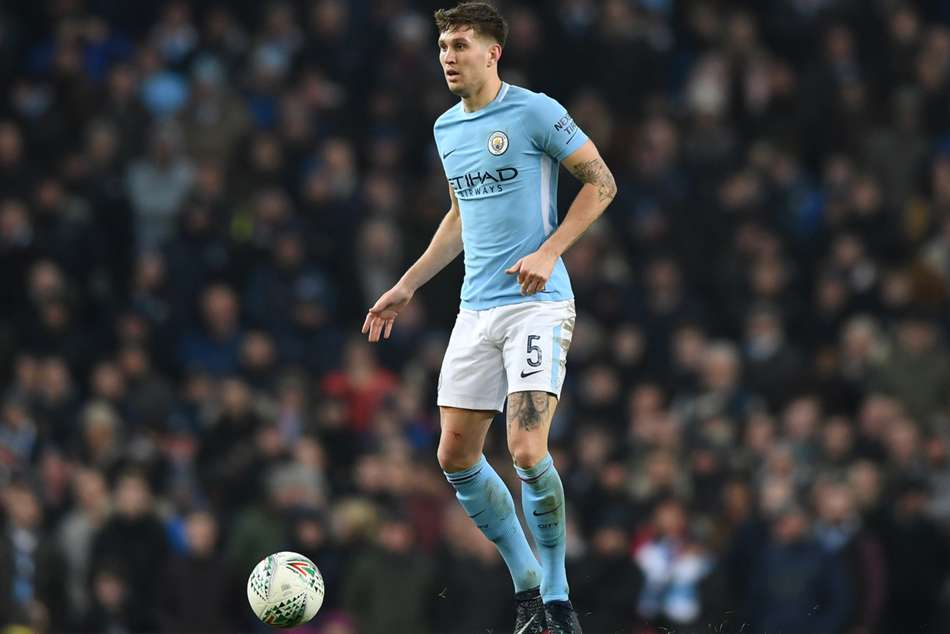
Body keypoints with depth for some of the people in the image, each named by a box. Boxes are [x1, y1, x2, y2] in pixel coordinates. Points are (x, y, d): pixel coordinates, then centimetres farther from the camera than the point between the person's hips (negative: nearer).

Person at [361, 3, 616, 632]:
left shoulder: (534, 112, -7)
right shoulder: (447, 129, 14)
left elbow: (601, 182, -5)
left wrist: (548, 251, -15)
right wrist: (406, 287, 24)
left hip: (537, 303, -7)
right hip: (476, 309, 7)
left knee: (528, 451, -17)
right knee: (456, 455, 1)